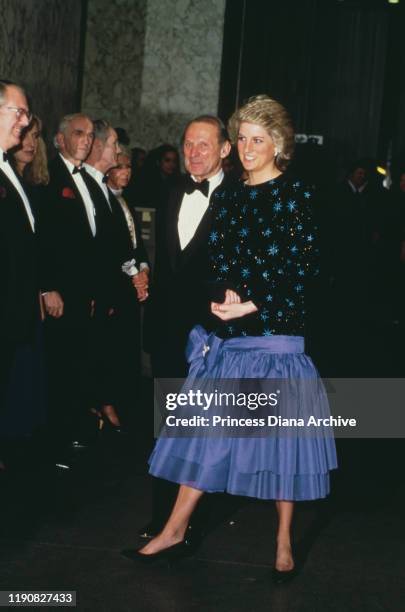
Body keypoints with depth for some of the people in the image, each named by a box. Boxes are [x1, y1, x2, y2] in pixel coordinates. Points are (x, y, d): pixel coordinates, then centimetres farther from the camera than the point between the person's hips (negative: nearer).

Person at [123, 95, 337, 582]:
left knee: (280, 431, 1)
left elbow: (303, 266, -8)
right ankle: (175, 531, 15)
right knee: (208, 430, 8)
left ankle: (284, 543, 13)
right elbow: (215, 259, 13)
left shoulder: (295, 194, -2)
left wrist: (252, 305, -13)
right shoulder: (227, 197, 14)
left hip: (276, 331, -5)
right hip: (227, 336, 5)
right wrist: (226, 295, -7)